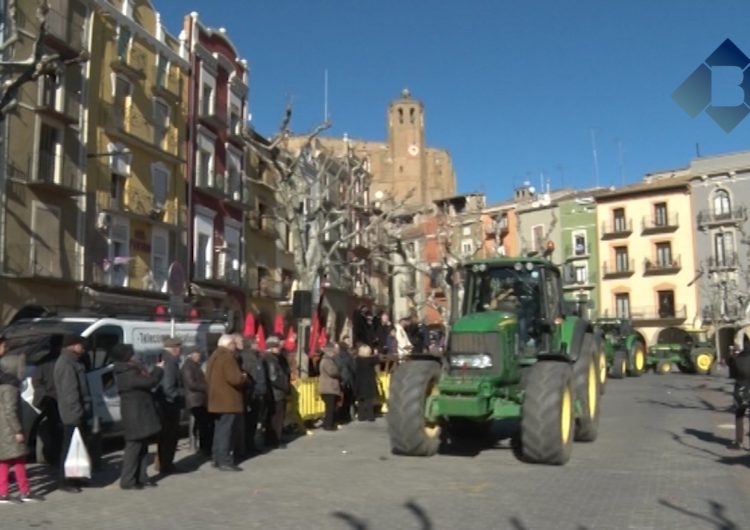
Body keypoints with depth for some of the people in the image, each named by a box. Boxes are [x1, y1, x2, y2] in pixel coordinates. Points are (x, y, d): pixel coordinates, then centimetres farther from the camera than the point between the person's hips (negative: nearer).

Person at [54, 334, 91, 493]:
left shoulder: (72, 362, 18)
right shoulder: (66, 364, -17)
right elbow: (69, 392, -23)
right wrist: (76, 414, -23)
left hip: (79, 413, 10)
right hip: (73, 414, -10)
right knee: (70, 448, -3)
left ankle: (74, 478, 24)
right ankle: (66, 481, 4)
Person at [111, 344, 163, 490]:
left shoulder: (129, 371, 12)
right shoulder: (128, 374, -22)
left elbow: (145, 381, 18)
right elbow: (150, 382, -22)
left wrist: (156, 370, 12)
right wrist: (159, 369, -7)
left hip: (139, 415, 10)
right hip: (136, 416, -10)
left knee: (142, 446, 14)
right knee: (134, 446, -5)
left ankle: (141, 477, 20)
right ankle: (127, 480, 1)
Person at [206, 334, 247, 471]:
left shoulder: (214, 356, 16)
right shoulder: (227, 357, -16)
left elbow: (208, 377, 21)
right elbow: (235, 379, -24)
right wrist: (244, 377, -5)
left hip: (217, 399, 10)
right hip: (228, 401, -10)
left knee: (219, 430, 15)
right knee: (226, 430, -7)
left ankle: (217, 458, 20)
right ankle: (224, 461, -5)